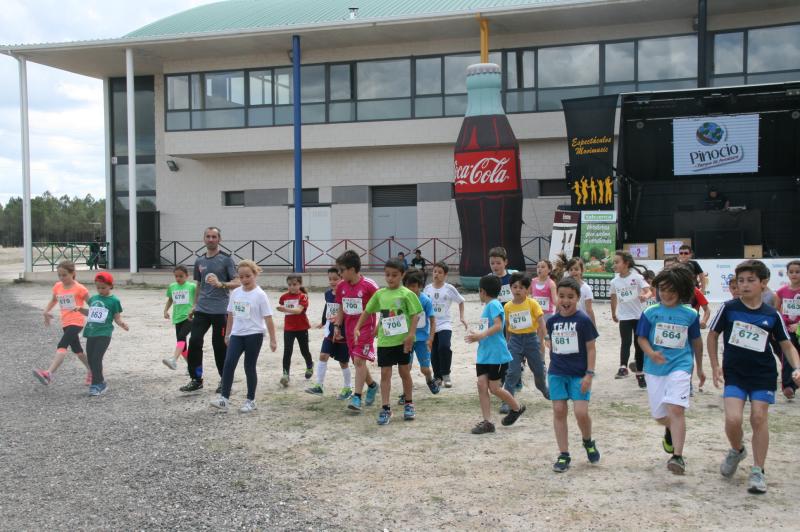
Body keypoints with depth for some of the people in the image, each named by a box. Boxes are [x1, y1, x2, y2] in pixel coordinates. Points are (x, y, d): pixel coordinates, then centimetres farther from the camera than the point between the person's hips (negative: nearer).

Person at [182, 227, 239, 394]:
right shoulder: (199, 261, 13)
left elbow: (237, 283, -7)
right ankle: (196, 380, 7)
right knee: (194, 341, -4)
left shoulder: (226, 259, -3)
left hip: (220, 310, -5)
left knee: (219, 346, 1)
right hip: (202, 310, 5)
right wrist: (194, 305, 20)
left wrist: (220, 284, -23)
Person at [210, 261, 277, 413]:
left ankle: (250, 400, 16)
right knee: (229, 363, -10)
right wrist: (227, 334, 19)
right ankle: (224, 398, -8)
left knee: (249, 367, 3)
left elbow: (268, 318, -9)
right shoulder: (235, 293, 6)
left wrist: (272, 340, -11)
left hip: (254, 335, -4)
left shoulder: (260, 295, -9)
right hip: (237, 334, 4)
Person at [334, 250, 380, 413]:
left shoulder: (368, 285, -15)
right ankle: (372, 386, 35)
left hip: (365, 327, -6)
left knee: (359, 360, -14)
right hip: (349, 328, 6)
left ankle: (357, 397, -11)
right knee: (358, 361, 13)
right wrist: (337, 326, 7)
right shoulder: (341, 286, 3)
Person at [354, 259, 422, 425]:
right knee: (385, 374, 2)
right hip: (384, 341, 3)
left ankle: (408, 404, 25)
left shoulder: (406, 294, -7)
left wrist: (411, 334, -18)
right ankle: (385, 408, 6)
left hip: (402, 340, -3)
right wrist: (357, 328, 5)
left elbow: (415, 315, -8)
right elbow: (367, 312, 13)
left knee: (404, 372, 9)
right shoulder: (379, 294, 5)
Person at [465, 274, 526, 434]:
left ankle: (517, 407, 23)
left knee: (494, 388, -1)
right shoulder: (487, 306, 16)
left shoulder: (494, 304, -13)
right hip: (484, 355, 9)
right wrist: (476, 335, 11)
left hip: (497, 355, -9)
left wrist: (481, 335, -28)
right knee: (482, 385, 1)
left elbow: (498, 326, -25)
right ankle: (487, 421, 4)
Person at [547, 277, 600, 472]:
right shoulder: (552, 321, 4)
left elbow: (591, 349, -6)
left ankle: (588, 442, 21)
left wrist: (589, 374, -11)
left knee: (581, 412, -11)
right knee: (559, 411, 2)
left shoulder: (583, 320, -9)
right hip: (557, 373, 4)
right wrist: (553, 367, 15)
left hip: (579, 374, -4)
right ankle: (563, 455, 11)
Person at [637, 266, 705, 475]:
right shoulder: (650, 313, -1)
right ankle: (671, 430, 46)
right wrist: (651, 353, -20)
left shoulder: (690, 315, 0)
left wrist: (699, 368, 21)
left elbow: (696, 341, 13)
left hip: (680, 366, -2)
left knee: (676, 409, -20)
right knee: (659, 415, 11)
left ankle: (677, 456, -17)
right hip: (654, 368, 2)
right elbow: (641, 338, 1)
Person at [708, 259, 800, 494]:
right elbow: (713, 335, 5)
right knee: (733, 419, -12)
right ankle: (737, 451, 21)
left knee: (758, 418, -4)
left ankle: (758, 472, 9)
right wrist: (715, 366, 0)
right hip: (734, 373, -1)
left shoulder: (772, 315, -1)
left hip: (763, 375, 1)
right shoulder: (728, 308, -5)